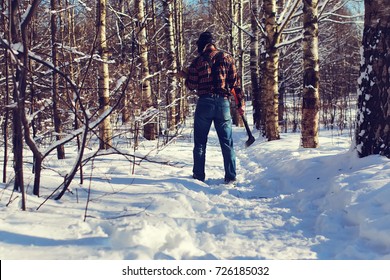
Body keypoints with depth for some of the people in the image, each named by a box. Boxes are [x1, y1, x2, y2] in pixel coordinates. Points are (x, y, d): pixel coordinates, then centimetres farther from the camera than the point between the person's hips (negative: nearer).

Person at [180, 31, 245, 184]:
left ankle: (199, 175, 11)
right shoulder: (227, 58, 5)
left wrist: (186, 76, 23)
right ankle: (230, 177, 5)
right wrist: (240, 103, 7)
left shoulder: (198, 61, 2)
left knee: (200, 142, 9)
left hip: (204, 102, -1)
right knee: (227, 142, 6)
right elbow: (235, 82, 2)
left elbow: (191, 86, 3)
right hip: (223, 102, 1)